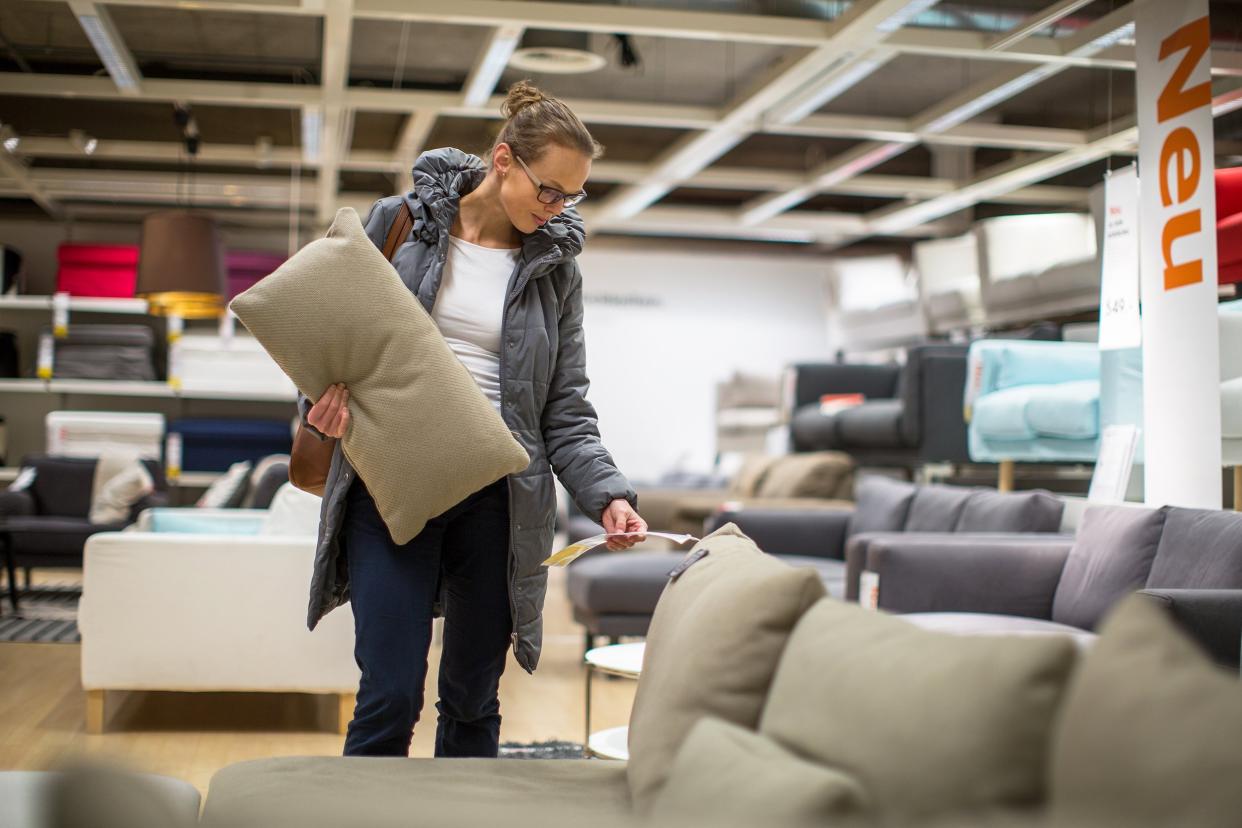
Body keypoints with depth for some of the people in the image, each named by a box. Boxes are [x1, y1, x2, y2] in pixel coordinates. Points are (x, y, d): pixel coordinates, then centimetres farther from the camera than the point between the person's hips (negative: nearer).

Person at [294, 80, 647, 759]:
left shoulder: (556, 269, 8)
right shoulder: (399, 222, 4)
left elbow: (566, 414, 6)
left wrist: (608, 496, -10)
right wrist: (326, 396, -12)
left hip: (497, 499, 2)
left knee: (473, 702, 10)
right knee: (390, 697, -8)